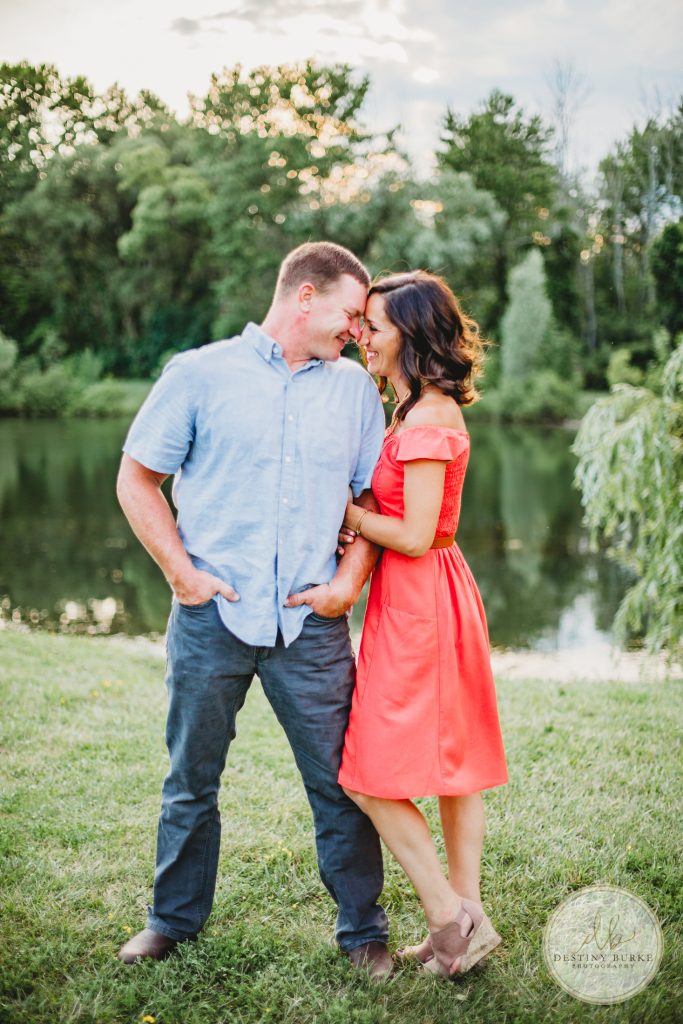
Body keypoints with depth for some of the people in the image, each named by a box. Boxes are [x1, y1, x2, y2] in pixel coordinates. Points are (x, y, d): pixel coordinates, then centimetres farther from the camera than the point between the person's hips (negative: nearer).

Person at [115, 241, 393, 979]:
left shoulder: (355, 387, 10)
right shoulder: (200, 374, 2)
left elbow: (377, 497, 13)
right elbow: (136, 480, 3)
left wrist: (350, 579, -2)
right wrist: (182, 573, -5)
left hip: (311, 622, 2)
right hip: (211, 616, -1)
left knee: (341, 781, 4)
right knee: (192, 780, 12)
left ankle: (363, 931, 22)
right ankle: (175, 918, 32)